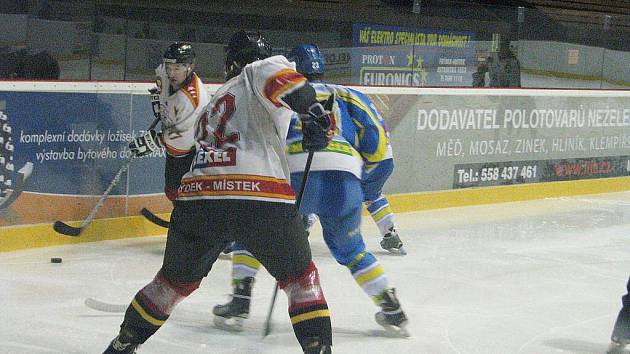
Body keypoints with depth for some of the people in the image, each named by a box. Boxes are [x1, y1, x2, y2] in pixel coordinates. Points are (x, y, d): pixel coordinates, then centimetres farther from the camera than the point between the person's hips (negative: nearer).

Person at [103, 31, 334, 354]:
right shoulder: (258, 74, 13)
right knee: (300, 277, 15)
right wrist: (311, 109, -20)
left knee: (176, 279, 27)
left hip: (196, 197, 6)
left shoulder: (214, 103, 33)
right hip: (261, 198, -5)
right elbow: (272, 72, -12)